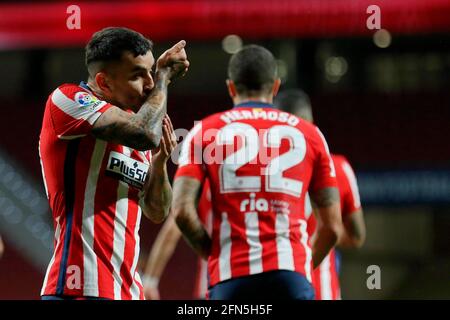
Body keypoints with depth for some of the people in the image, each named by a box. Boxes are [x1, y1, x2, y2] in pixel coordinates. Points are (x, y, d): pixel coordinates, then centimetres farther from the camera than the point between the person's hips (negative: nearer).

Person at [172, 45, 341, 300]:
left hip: (230, 276, 0)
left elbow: (182, 210, -2)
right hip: (292, 274, 0)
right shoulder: (309, 134, 14)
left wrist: (212, 253, 12)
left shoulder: (206, 132, 10)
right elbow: (332, 226, 13)